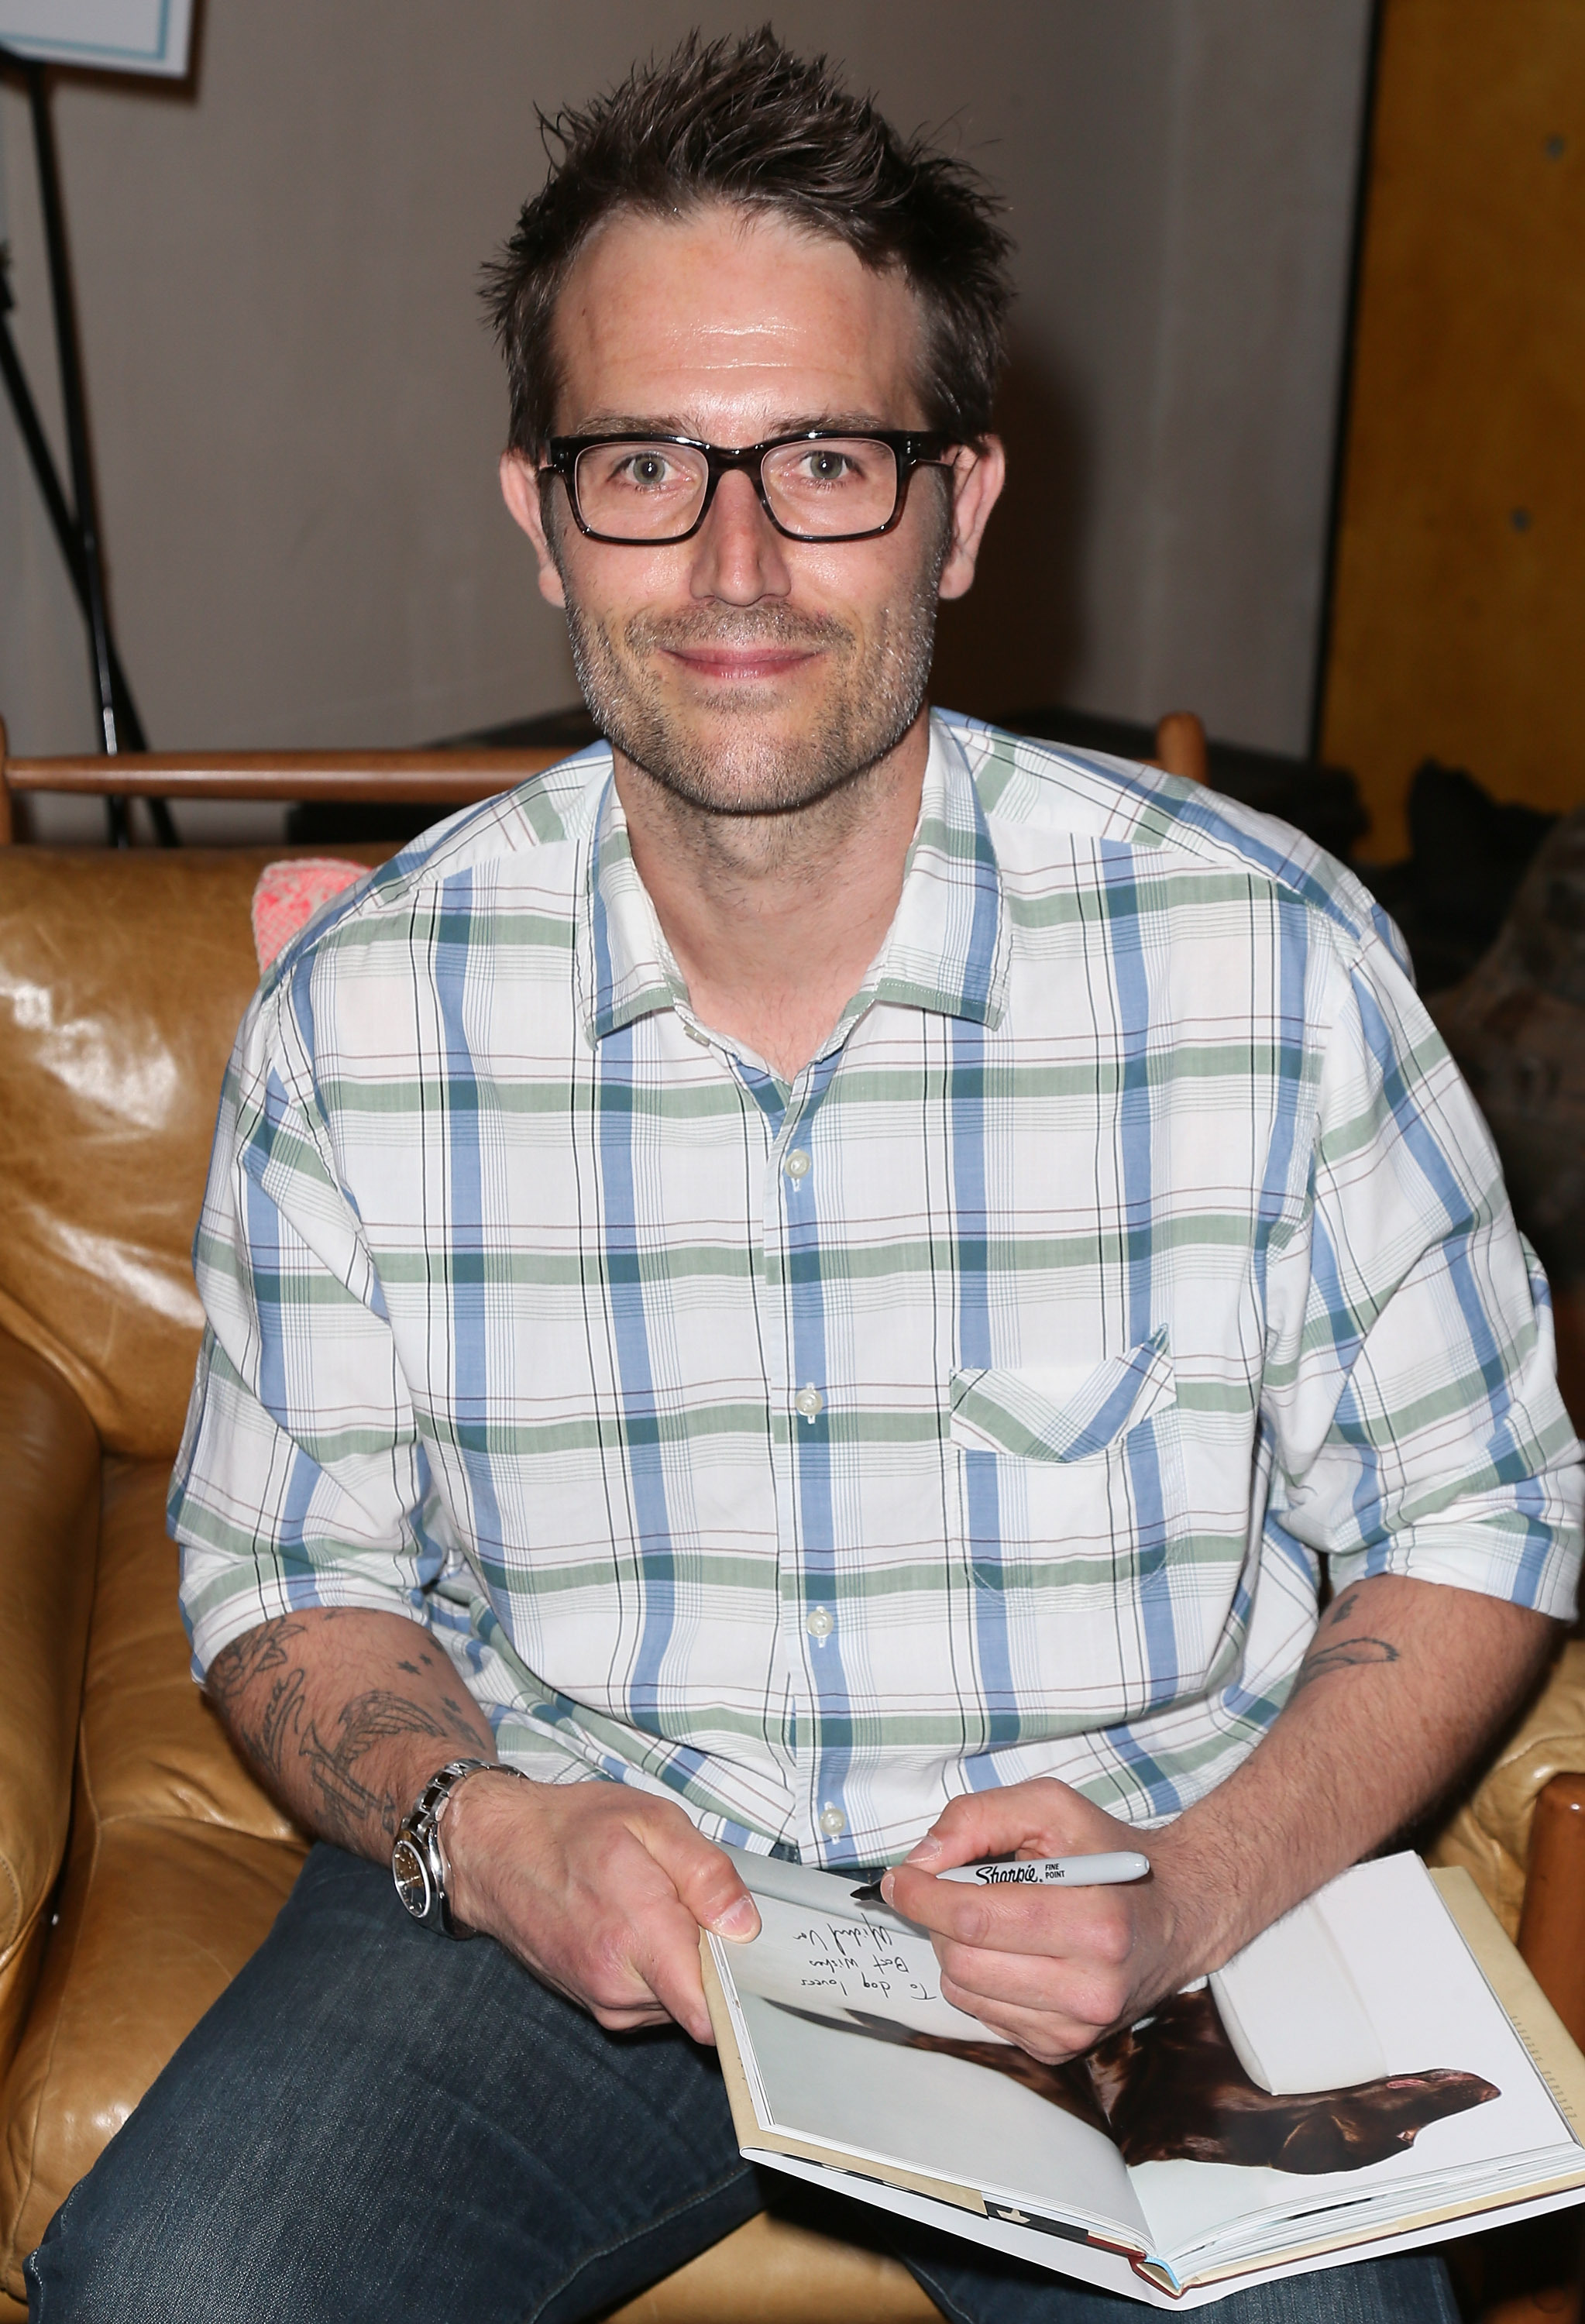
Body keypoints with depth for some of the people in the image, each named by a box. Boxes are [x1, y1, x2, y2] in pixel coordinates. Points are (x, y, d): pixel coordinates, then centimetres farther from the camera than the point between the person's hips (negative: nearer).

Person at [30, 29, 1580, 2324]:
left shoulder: (1273, 957, -10)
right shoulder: (360, 1010, -6)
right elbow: (295, 1580, 5)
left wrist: (1202, 1891, -16)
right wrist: (479, 1835, -16)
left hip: (1136, 1901, 0)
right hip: (558, 1877, 1)